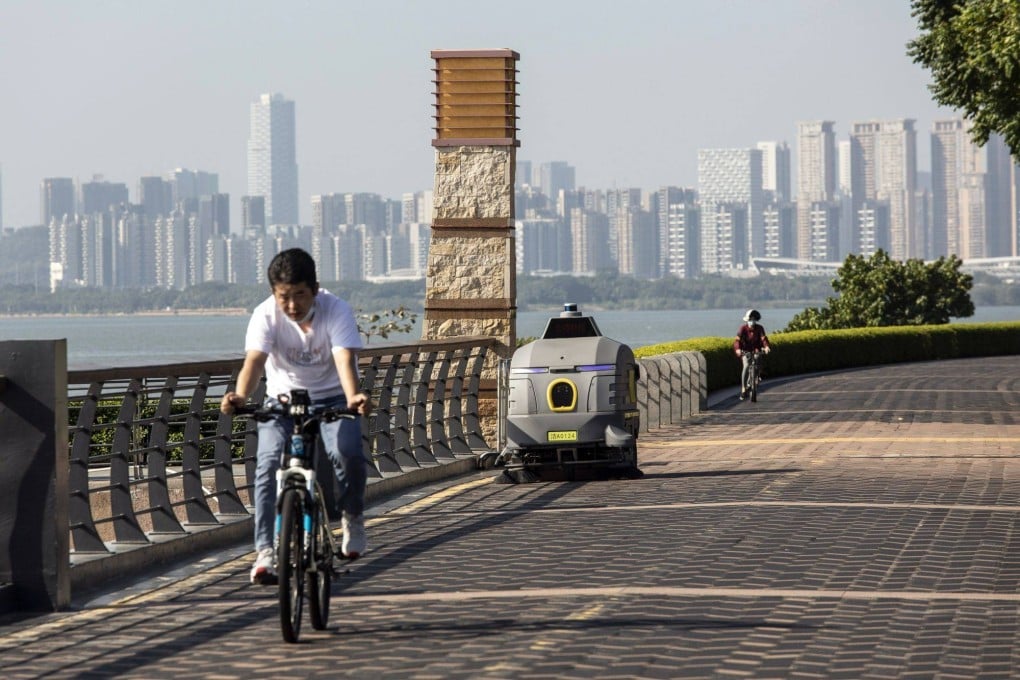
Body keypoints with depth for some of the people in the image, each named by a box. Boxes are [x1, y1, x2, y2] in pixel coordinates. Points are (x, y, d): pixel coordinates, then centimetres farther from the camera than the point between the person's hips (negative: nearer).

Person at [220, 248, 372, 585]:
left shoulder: (336, 310, -21)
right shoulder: (265, 314, -19)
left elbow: (345, 359, -35)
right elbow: (254, 361, -34)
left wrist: (353, 397, -56)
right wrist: (240, 396, -55)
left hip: (331, 398, -1)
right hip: (282, 399, 1)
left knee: (348, 452, -27)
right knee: (268, 463, -23)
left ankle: (352, 516, 4)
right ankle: (265, 550, -18)